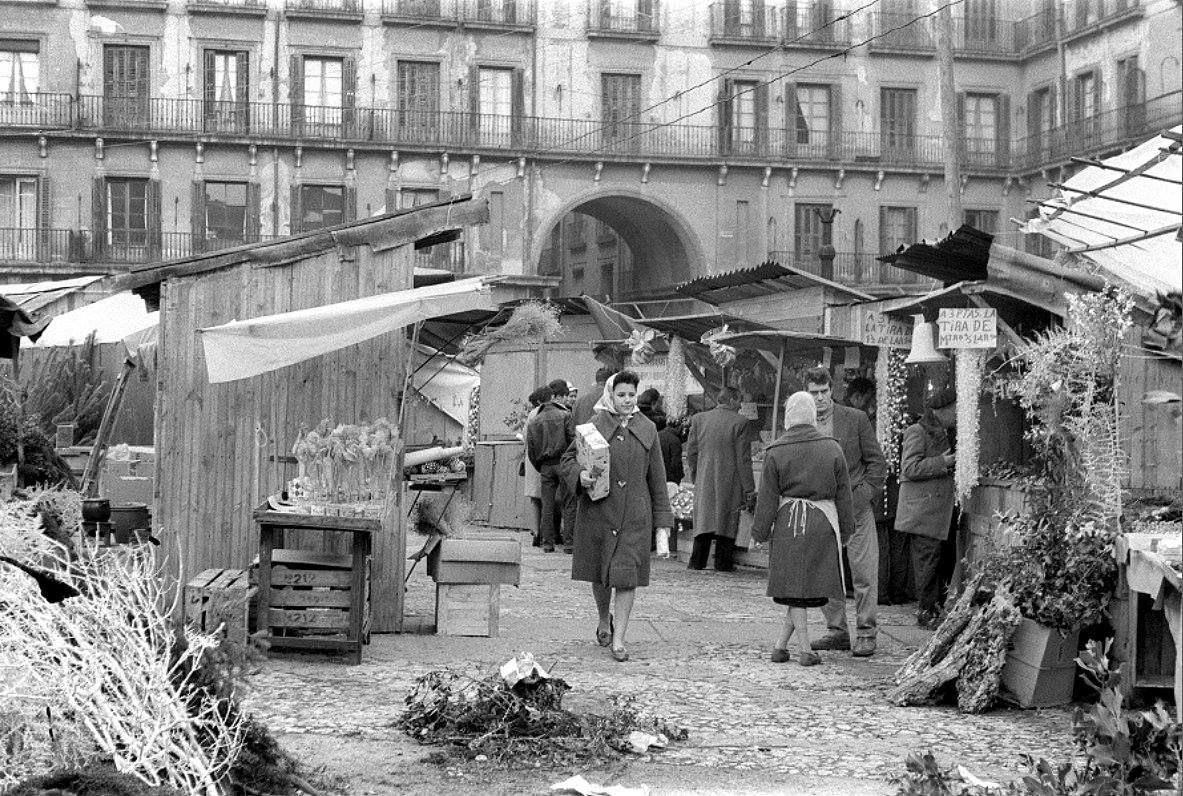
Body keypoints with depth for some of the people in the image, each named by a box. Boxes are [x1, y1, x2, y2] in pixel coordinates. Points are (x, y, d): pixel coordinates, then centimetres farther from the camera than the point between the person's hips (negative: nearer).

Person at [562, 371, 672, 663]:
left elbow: (657, 477, 9)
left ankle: (619, 638, -1)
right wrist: (580, 476, -18)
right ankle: (604, 621, 37)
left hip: (634, 513, 0)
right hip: (598, 508, 0)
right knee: (600, 573, 10)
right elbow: (568, 458, 6)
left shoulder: (647, 429, 6)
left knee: (627, 574, -8)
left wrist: (662, 521, 7)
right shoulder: (595, 425, 0)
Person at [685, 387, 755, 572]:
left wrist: (695, 476, 19)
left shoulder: (699, 419, 3)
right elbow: (743, 459, -9)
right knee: (727, 520, 5)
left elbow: (691, 453, 6)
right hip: (730, 481, -3)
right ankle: (723, 562, 7)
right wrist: (748, 488, -5)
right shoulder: (739, 422, -9)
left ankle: (697, 561, 9)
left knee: (703, 519, 10)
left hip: (704, 481, 4)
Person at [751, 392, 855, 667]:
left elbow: (767, 497, -2)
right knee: (811, 581, 9)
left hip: (788, 522, 0)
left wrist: (759, 531, 7)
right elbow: (843, 493, 5)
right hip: (822, 521, 0)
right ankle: (782, 643, 8)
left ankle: (805, 649, 7)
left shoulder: (775, 452, -4)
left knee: (794, 584, 7)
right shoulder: (832, 448, 0)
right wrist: (846, 528, 14)